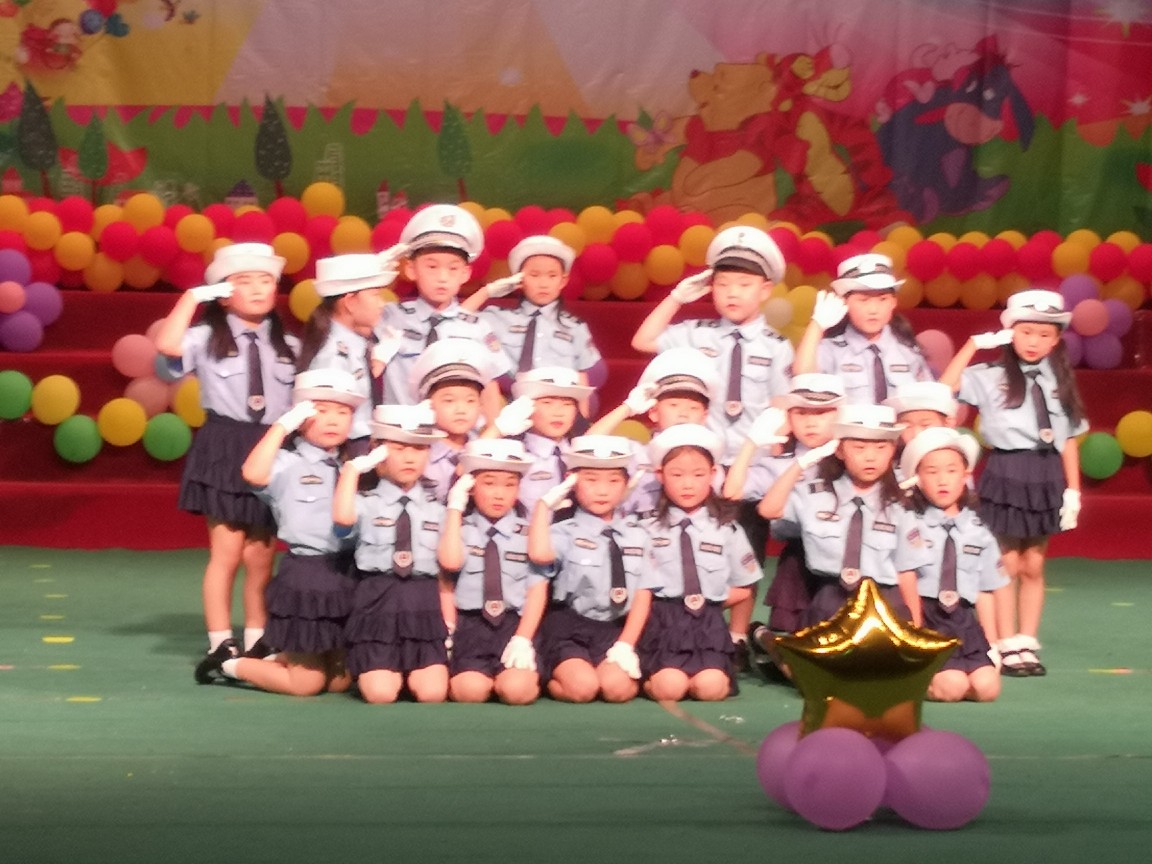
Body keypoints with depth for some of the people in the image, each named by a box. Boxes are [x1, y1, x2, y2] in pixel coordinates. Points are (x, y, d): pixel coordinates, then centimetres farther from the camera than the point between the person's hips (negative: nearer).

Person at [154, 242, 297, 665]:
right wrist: (193, 297, -13)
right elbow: (167, 345, -21)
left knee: (261, 556, 8)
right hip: (226, 449, -3)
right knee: (227, 552, -6)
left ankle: (257, 642, 16)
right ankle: (221, 644, 1)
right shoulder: (207, 337, -1)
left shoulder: (290, 346, 11)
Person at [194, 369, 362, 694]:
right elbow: (253, 473, -29)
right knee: (306, 684, 1)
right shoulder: (288, 464, -7)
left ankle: (279, 659, 37)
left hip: (348, 575, 7)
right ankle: (229, 665, 22)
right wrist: (282, 425, -24)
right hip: (305, 576, -6)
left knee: (339, 682, 14)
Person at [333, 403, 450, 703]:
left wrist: (449, 625, 2)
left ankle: (413, 674, 19)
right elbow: (342, 517, -22)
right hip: (378, 602, -2)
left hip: (424, 605, 2)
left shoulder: (436, 509, 12)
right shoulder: (367, 504, 4)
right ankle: (370, 670, 19)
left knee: (432, 694, -15)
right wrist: (353, 468, -13)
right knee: (380, 694, -17)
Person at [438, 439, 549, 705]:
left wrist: (523, 639, -10)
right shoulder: (459, 527, 6)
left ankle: (533, 676, 7)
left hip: (515, 623, 0)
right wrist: (455, 508, -8)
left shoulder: (530, 530, 7)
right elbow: (450, 563, -15)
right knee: (471, 690, -26)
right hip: (469, 625, 0)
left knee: (516, 689, -27)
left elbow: (538, 589, 2)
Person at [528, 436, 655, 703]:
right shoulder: (566, 532, 0)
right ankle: (554, 678, 6)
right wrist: (545, 504, -13)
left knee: (618, 687, -27)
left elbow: (643, 595, 6)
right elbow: (539, 555, -24)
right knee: (582, 687, -27)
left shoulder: (636, 535, 11)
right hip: (569, 626, -2)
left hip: (616, 628, 2)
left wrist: (626, 644, -7)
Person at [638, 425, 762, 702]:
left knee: (711, 687, -24)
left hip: (709, 621, 2)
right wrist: (667, 603, -10)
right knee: (668, 688, -26)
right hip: (662, 619, -2)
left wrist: (709, 601, 0)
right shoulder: (649, 527, 2)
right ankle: (652, 678, 6)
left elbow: (743, 589, 13)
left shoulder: (726, 529, 8)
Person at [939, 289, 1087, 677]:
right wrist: (974, 344, -13)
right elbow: (945, 388, -17)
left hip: (1046, 477, 4)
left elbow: (1069, 440, 8)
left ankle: (1027, 644, 17)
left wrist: (1073, 490, 3)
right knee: (1007, 565, 1)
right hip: (1006, 474, -4)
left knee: (1033, 566, 10)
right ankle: (1008, 648, 7)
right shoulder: (991, 377, -3)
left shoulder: (1060, 382, 8)